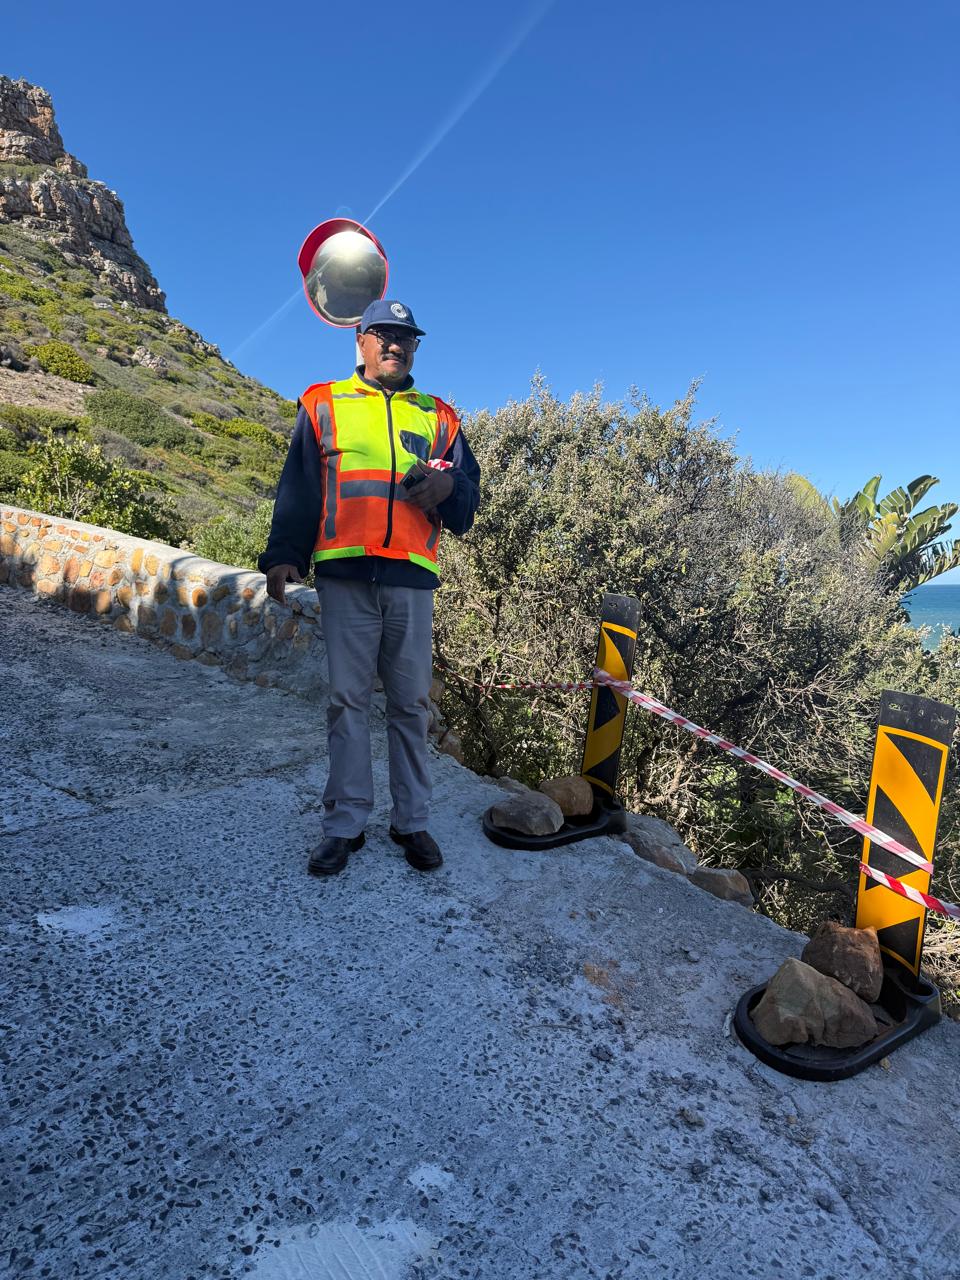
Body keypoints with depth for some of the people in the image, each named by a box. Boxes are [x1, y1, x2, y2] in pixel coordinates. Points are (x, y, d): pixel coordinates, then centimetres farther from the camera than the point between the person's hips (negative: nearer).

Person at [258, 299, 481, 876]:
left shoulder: (438, 417, 19)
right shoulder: (324, 405, 15)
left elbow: (468, 501, 15)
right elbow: (297, 489, 10)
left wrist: (448, 486, -9)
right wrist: (283, 554, -3)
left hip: (412, 577, 1)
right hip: (345, 574, -1)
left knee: (411, 702, 2)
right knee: (348, 699, 0)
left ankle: (413, 821, 12)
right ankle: (345, 824, 8)